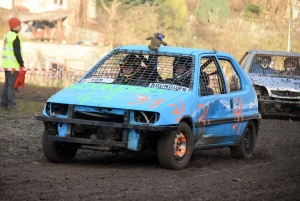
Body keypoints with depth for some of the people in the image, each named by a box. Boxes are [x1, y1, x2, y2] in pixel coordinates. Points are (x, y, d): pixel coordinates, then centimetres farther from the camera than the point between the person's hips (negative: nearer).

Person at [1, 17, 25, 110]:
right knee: (12, 85, -7)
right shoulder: (15, 37, -15)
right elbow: (17, 52, -19)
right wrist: (22, 64, -13)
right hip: (14, 65, -9)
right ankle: (11, 104, -8)